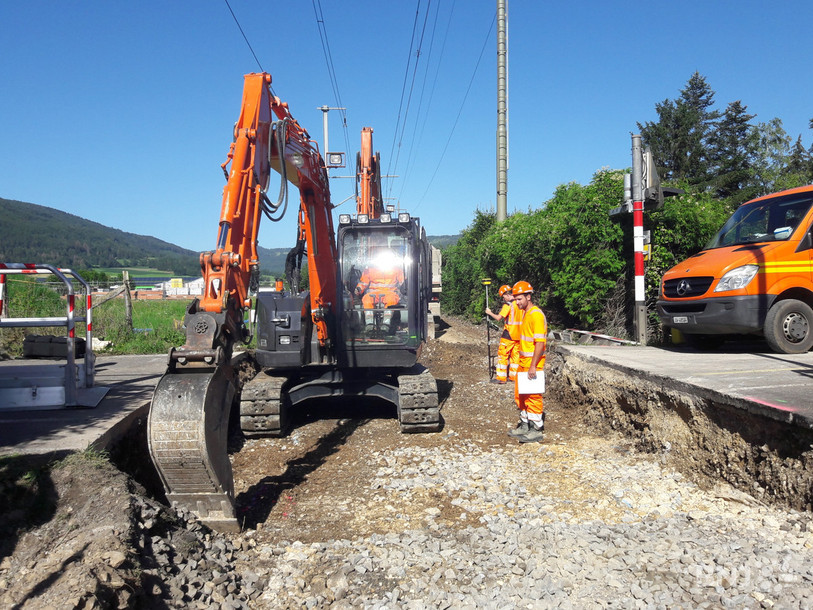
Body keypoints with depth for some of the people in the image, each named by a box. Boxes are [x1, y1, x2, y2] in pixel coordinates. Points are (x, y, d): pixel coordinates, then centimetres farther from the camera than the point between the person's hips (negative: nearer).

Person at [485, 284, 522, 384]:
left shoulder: (508, 304, -15)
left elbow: (499, 318, -15)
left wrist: (489, 312, 0)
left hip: (508, 334, -7)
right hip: (519, 334, 7)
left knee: (502, 354, 0)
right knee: (515, 354, 13)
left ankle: (501, 377, 0)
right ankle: (514, 375, 17)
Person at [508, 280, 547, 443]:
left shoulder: (536, 315, -17)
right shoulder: (524, 313, 13)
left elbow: (540, 343, -22)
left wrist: (533, 366, -23)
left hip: (533, 363, -10)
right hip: (523, 362, 10)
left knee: (533, 397, -1)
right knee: (520, 395, 16)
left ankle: (536, 431, 8)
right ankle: (525, 426, 28)